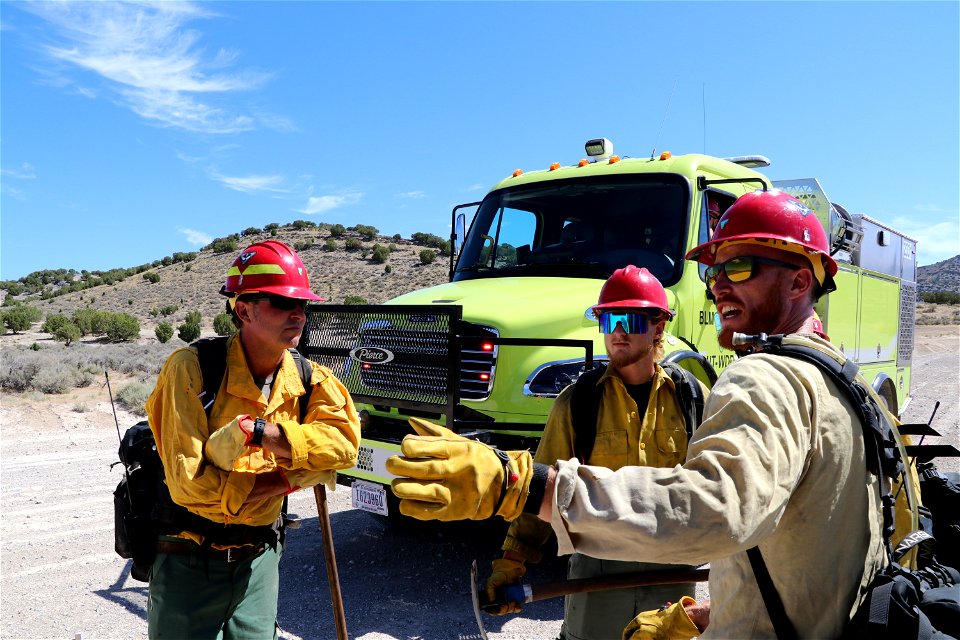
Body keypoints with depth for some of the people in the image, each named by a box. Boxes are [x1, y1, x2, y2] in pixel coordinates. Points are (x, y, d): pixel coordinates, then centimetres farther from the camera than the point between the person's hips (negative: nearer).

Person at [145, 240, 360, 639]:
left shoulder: (309, 379, -6)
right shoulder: (192, 369, -20)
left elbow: (344, 444, -21)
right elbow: (190, 483, -25)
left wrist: (258, 432, -30)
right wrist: (288, 478, -18)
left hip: (258, 559, 4)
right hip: (189, 562, -3)